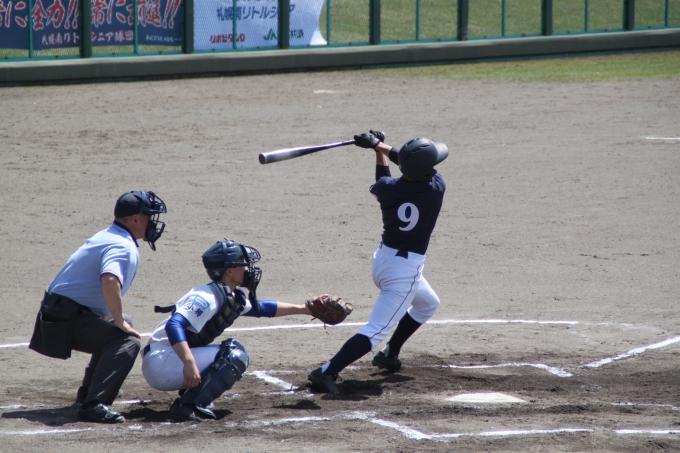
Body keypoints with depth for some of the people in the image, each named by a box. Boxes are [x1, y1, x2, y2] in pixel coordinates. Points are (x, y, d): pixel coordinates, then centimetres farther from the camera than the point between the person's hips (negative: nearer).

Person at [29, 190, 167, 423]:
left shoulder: (107, 237, 17)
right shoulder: (123, 247, -16)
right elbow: (110, 282, -35)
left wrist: (116, 319, 22)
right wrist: (119, 321, -25)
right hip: (67, 320, -11)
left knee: (121, 325, 34)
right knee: (127, 340, -27)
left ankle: (89, 392, 42)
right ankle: (93, 404, -38)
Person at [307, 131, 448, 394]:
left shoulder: (387, 187, -9)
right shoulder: (436, 188, -17)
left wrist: (379, 148, 21)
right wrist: (380, 146, 5)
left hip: (382, 259, 7)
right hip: (406, 269, -7)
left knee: (428, 304, 33)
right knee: (376, 331, -10)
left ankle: (389, 355, 37)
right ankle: (327, 372, -24)